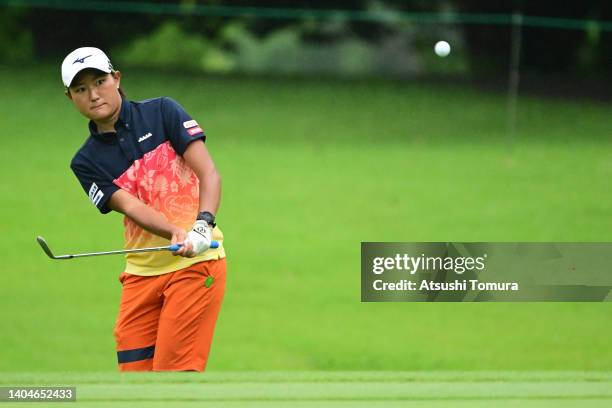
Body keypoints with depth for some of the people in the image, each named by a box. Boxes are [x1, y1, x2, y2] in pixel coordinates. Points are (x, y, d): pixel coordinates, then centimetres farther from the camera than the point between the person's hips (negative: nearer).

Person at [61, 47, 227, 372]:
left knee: (174, 371, -10)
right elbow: (131, 207, -8)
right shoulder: (85, 162, 6)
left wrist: (202, 226, -24)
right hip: (142, 271, 4)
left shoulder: (161, 113, 1)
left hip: (196, 262, -4)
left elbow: (208, 173, -5)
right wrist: (177, 234, -27)